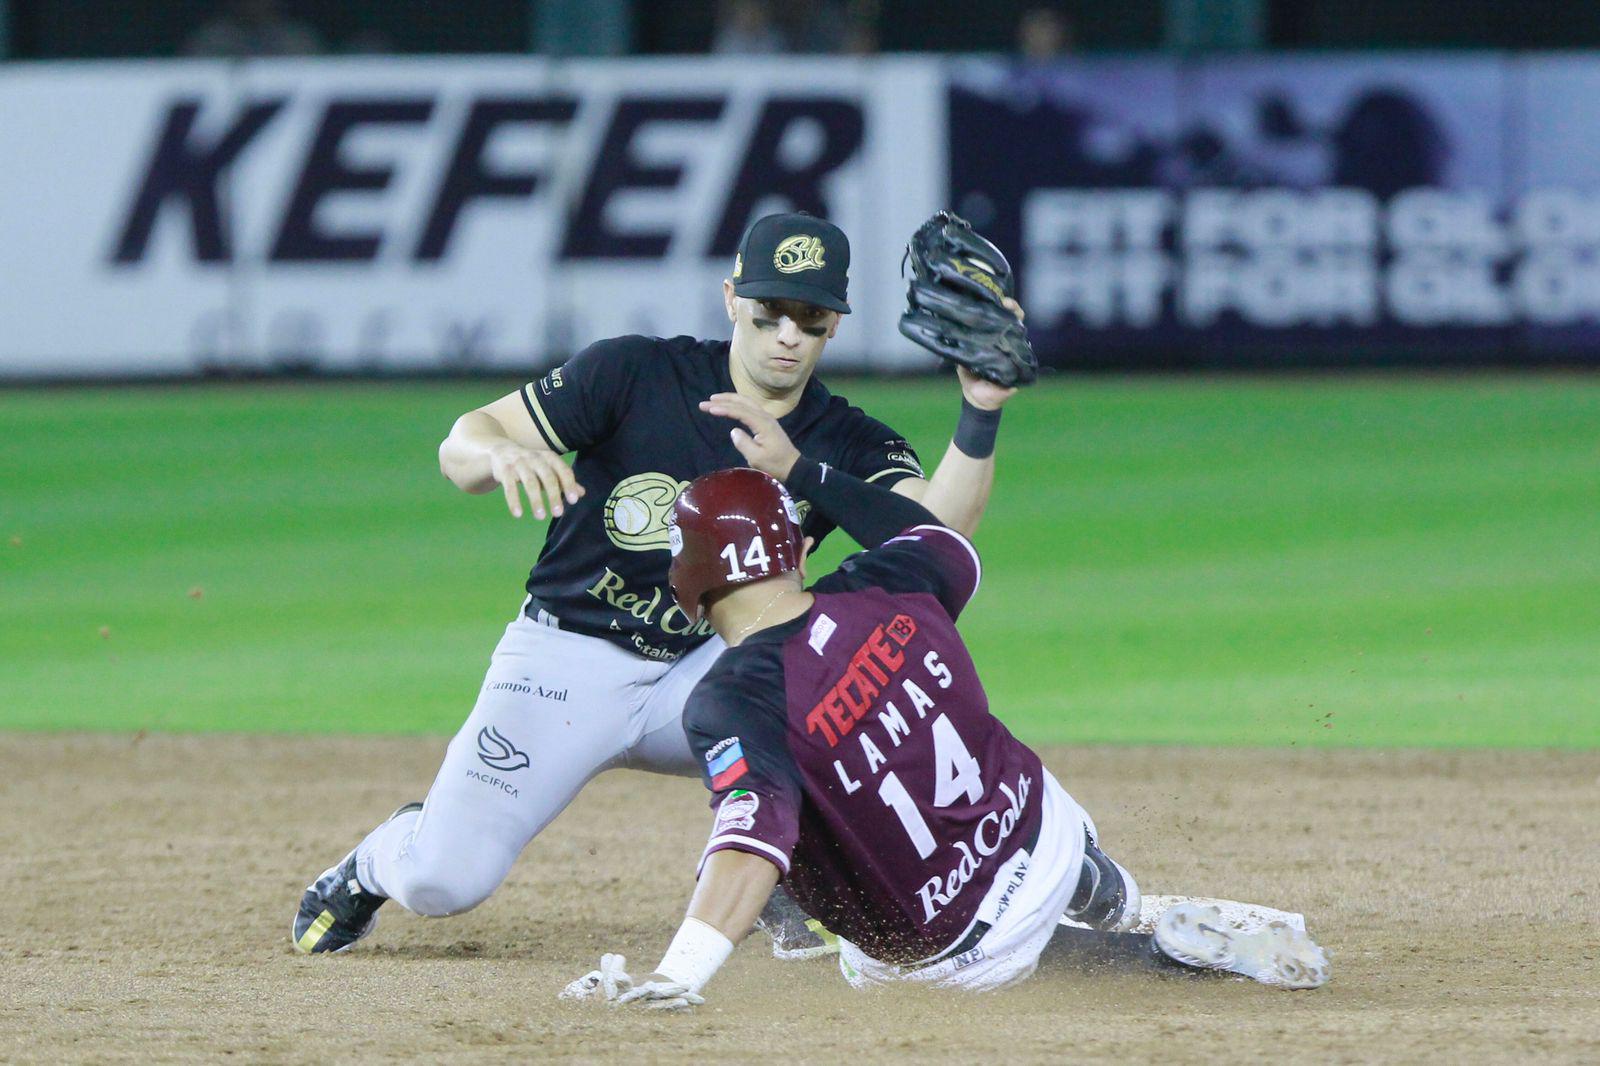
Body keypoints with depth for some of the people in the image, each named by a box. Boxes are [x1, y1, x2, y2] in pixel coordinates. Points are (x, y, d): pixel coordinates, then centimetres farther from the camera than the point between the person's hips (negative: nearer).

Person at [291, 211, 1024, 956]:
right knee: (441, 883, -17)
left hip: (697, 678, 2)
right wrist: (503, 455, -36)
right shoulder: (636, 376, -10)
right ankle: (383, 857, 23)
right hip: (565, 662, -2)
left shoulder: (846, 444, -3)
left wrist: (980, 417, -39)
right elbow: (460, 445, -12)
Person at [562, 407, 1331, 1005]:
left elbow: (757, 830, -44)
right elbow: (944, 541, 13)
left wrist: (675, 975, -55)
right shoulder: (888, 593, -11)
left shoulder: (735, 702, -27)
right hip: (1047, 832, 6)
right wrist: (796, 469, 18)